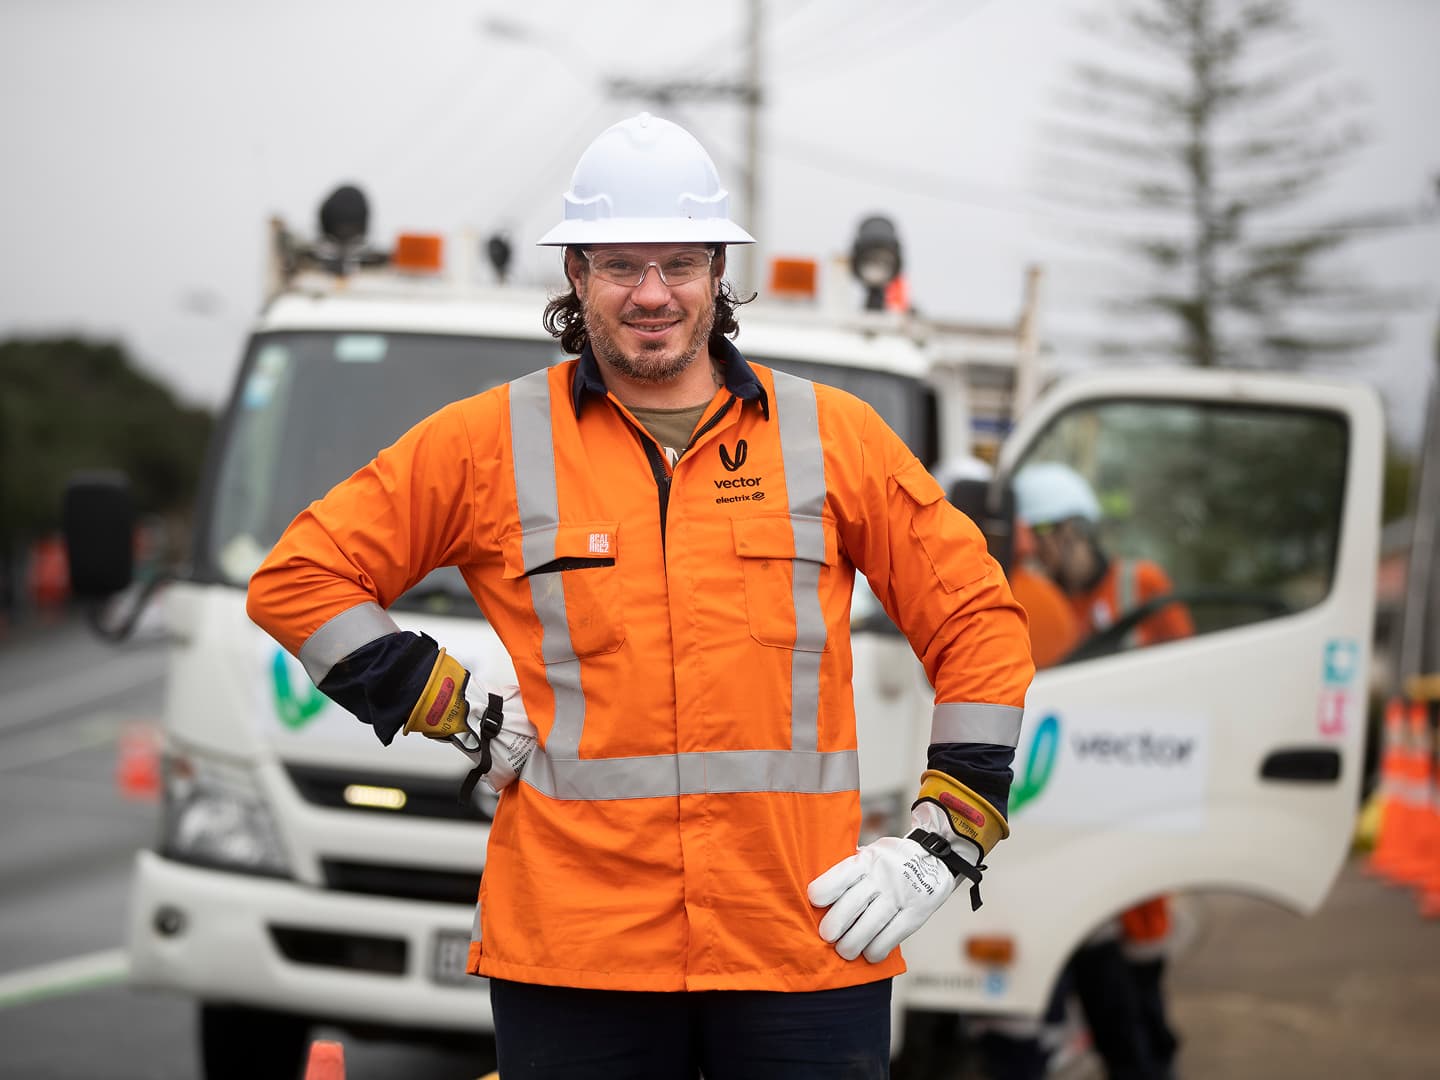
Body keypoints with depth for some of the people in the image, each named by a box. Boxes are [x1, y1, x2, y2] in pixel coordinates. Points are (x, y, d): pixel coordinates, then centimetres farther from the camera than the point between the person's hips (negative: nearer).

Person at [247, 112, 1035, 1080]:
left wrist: (946, 839, 3)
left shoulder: (833, 437, 8)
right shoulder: (492, 443, 5)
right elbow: (299, 577, 9)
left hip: (808, 942, 1)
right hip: (573, 951, 0)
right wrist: (458, 710, 1)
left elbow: (979, 622, 12)